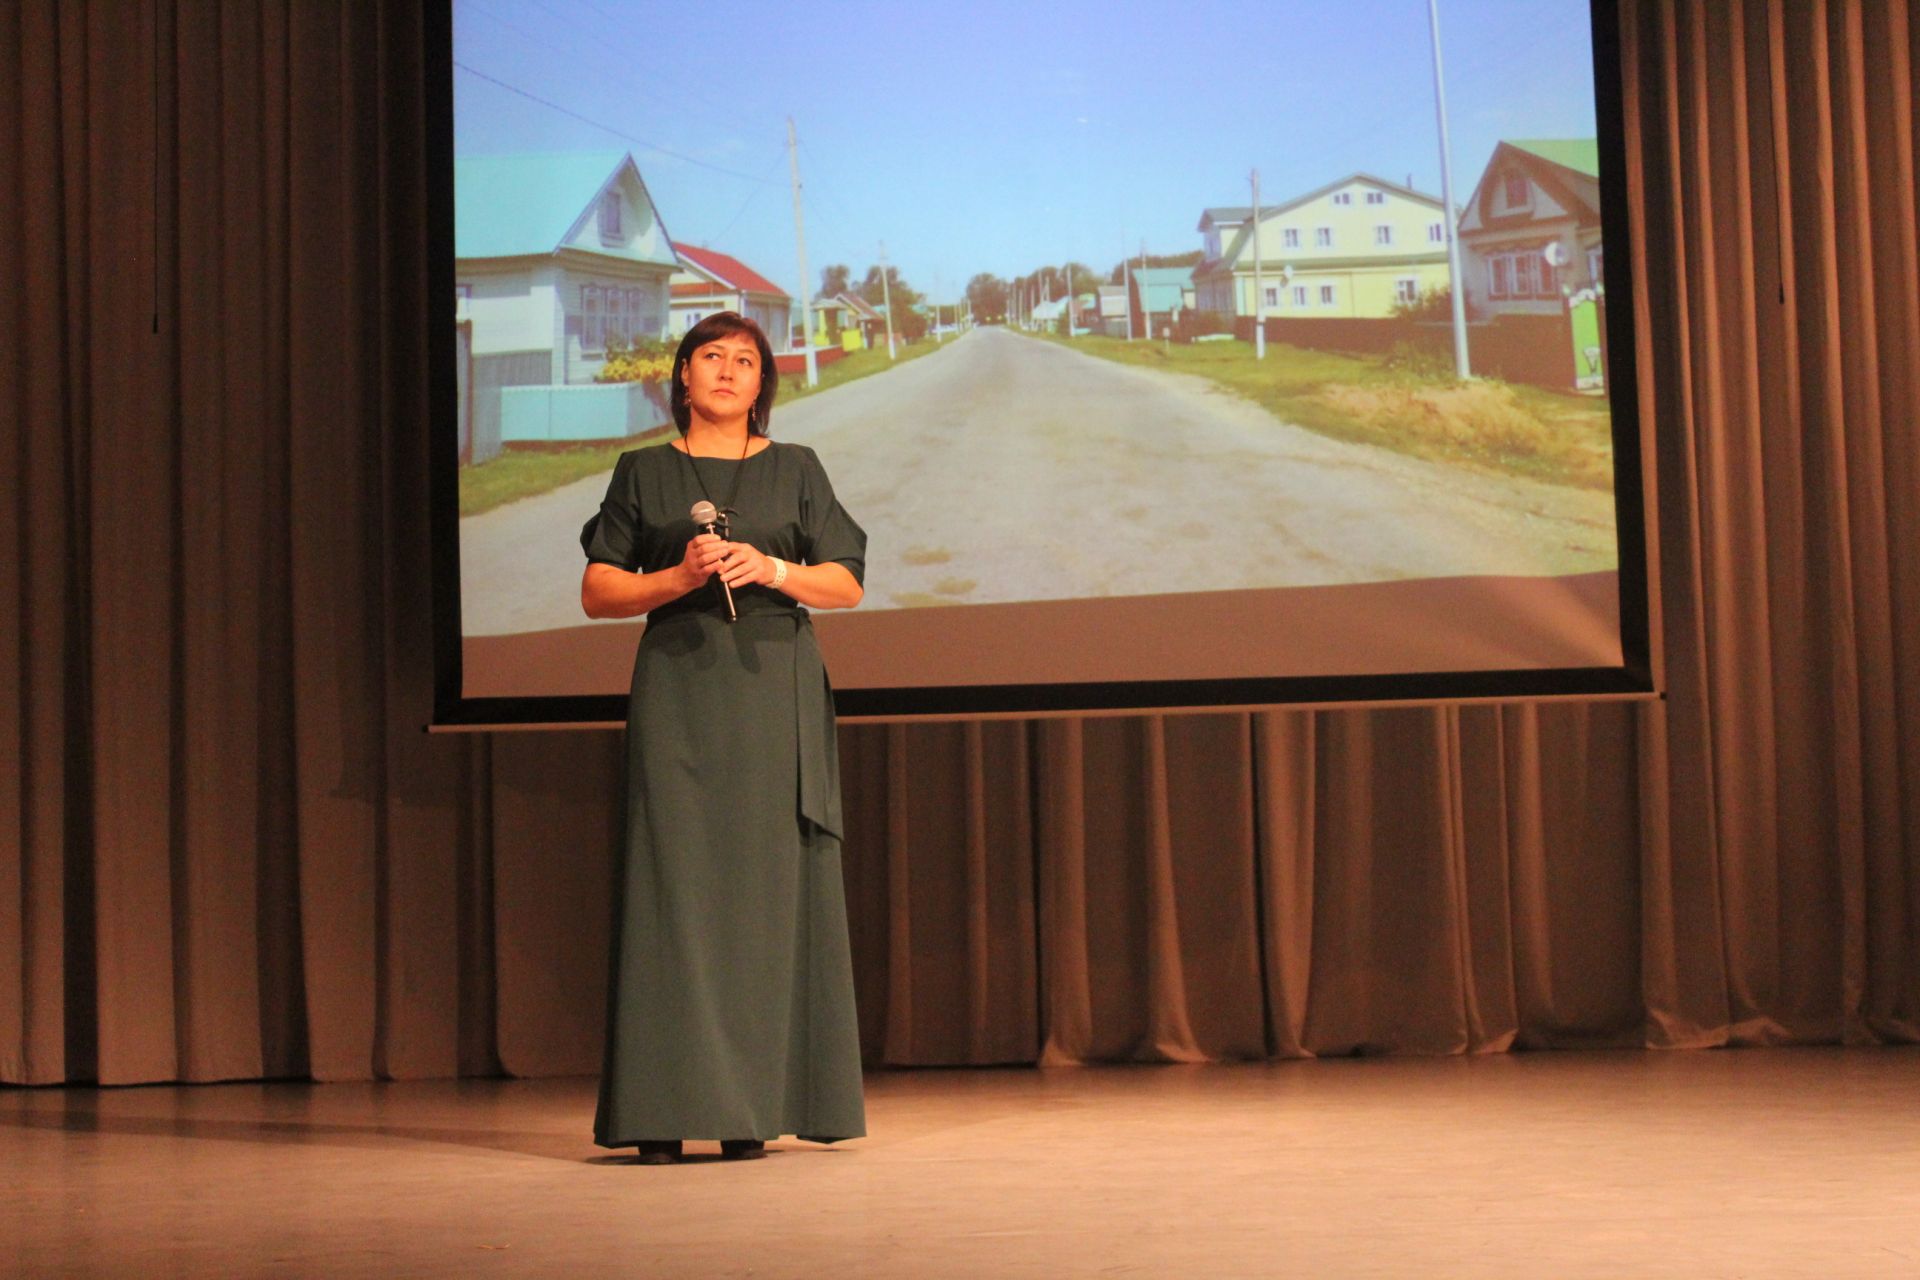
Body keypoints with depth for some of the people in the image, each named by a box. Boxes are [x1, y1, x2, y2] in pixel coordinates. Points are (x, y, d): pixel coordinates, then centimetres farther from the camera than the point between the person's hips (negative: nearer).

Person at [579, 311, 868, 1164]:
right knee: (676, 883, -7)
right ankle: (664, 1111, -7)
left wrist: (772, 569, -10)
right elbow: (598, 591, 6)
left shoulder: (795, 470, 13)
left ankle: (754, 1105, -2)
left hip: (774, 694, 1)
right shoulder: (644, 473, 11)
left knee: (767, 886, -4)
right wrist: (681, 577, -10)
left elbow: (847, 584, 8)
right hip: (677, 691, -1)